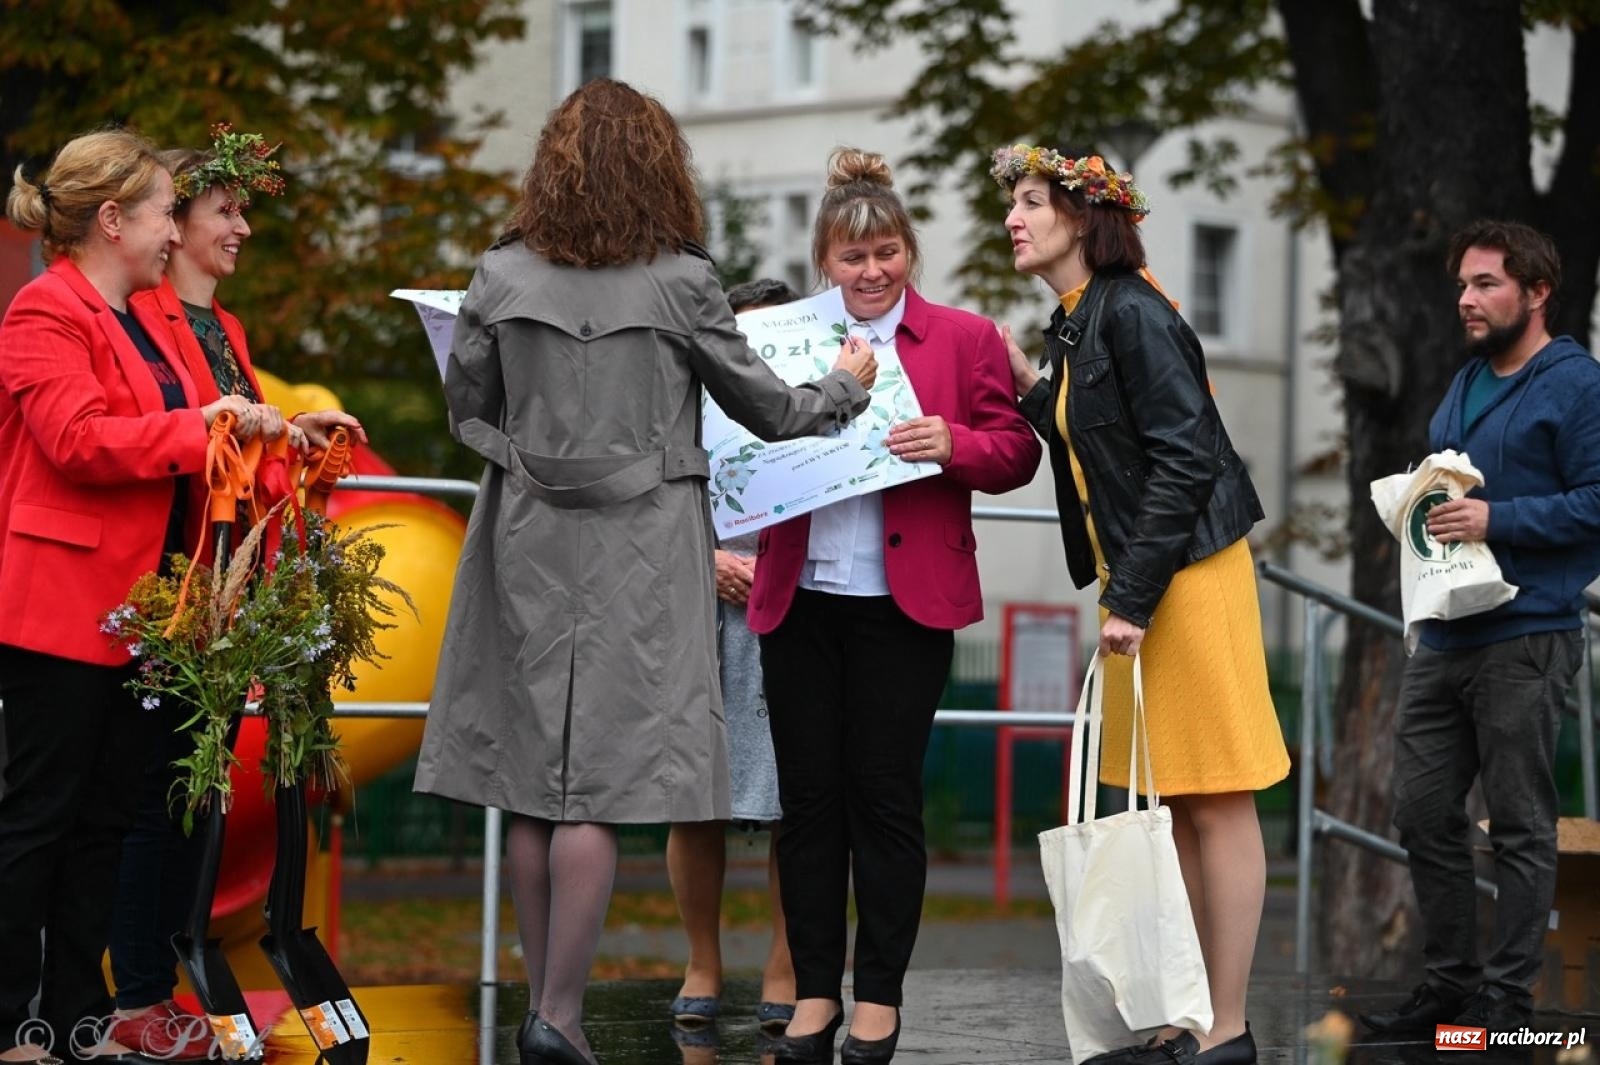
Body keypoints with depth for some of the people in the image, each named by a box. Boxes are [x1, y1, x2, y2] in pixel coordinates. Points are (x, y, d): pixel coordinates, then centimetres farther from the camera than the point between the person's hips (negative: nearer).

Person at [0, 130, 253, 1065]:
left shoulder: (137, 320, 19)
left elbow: (166, 443, 27)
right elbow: (77, 440, -23)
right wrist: (199, 428, -20)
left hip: (128, 604, 10)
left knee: (106, 814, 11)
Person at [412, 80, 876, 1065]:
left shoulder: (503, 278, 0)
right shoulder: (681, 283, -7)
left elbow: (467, 409, 11)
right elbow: (768, 409, 3)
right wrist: (847, 387, 23)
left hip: (529, 539, 3)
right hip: (639, 548, -3)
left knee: (533, 777, 10)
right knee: (602, 781, -2)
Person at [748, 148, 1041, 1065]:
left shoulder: (965, 338, 4)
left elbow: (1017, 454, 1)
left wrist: (953, 445, -18)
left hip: (903, 604, -3)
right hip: (799, 601, 3)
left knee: (884, 796, 1)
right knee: (808, 798, 5)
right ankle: (815, 991, 14)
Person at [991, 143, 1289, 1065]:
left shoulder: (1131, 314, -14)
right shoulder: (1074, 325, 13)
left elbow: (1183, 456, -20)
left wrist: (1134, 597, -21)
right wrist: (1033, 391, 7)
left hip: (1189, 575, -10)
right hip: (1138, 581, 10)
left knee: (1214, 806, -4)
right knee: (1172, 810, 11)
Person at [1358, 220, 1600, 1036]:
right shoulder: (1465, 385, 18)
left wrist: (1496, 519, -20)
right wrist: (1422, 507, 8)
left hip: (1524, 640, -8)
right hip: (1443, 635, 8)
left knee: (1520, 824, -1)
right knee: (1423, 813, 9)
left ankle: (1507, 995, 6)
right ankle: (1448, 980, 20)